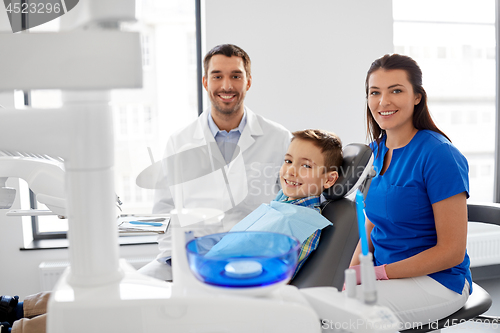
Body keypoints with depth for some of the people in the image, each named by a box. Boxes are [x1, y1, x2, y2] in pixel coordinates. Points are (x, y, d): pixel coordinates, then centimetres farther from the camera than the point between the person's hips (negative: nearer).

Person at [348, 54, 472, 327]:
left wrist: (378, 273, -18)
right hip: (386, 275, 6)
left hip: (437, 281, -6)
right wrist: (352, 272, -3)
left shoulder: (439, 156, -16)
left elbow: (452, 252, -16)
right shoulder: (379, 149, 6)